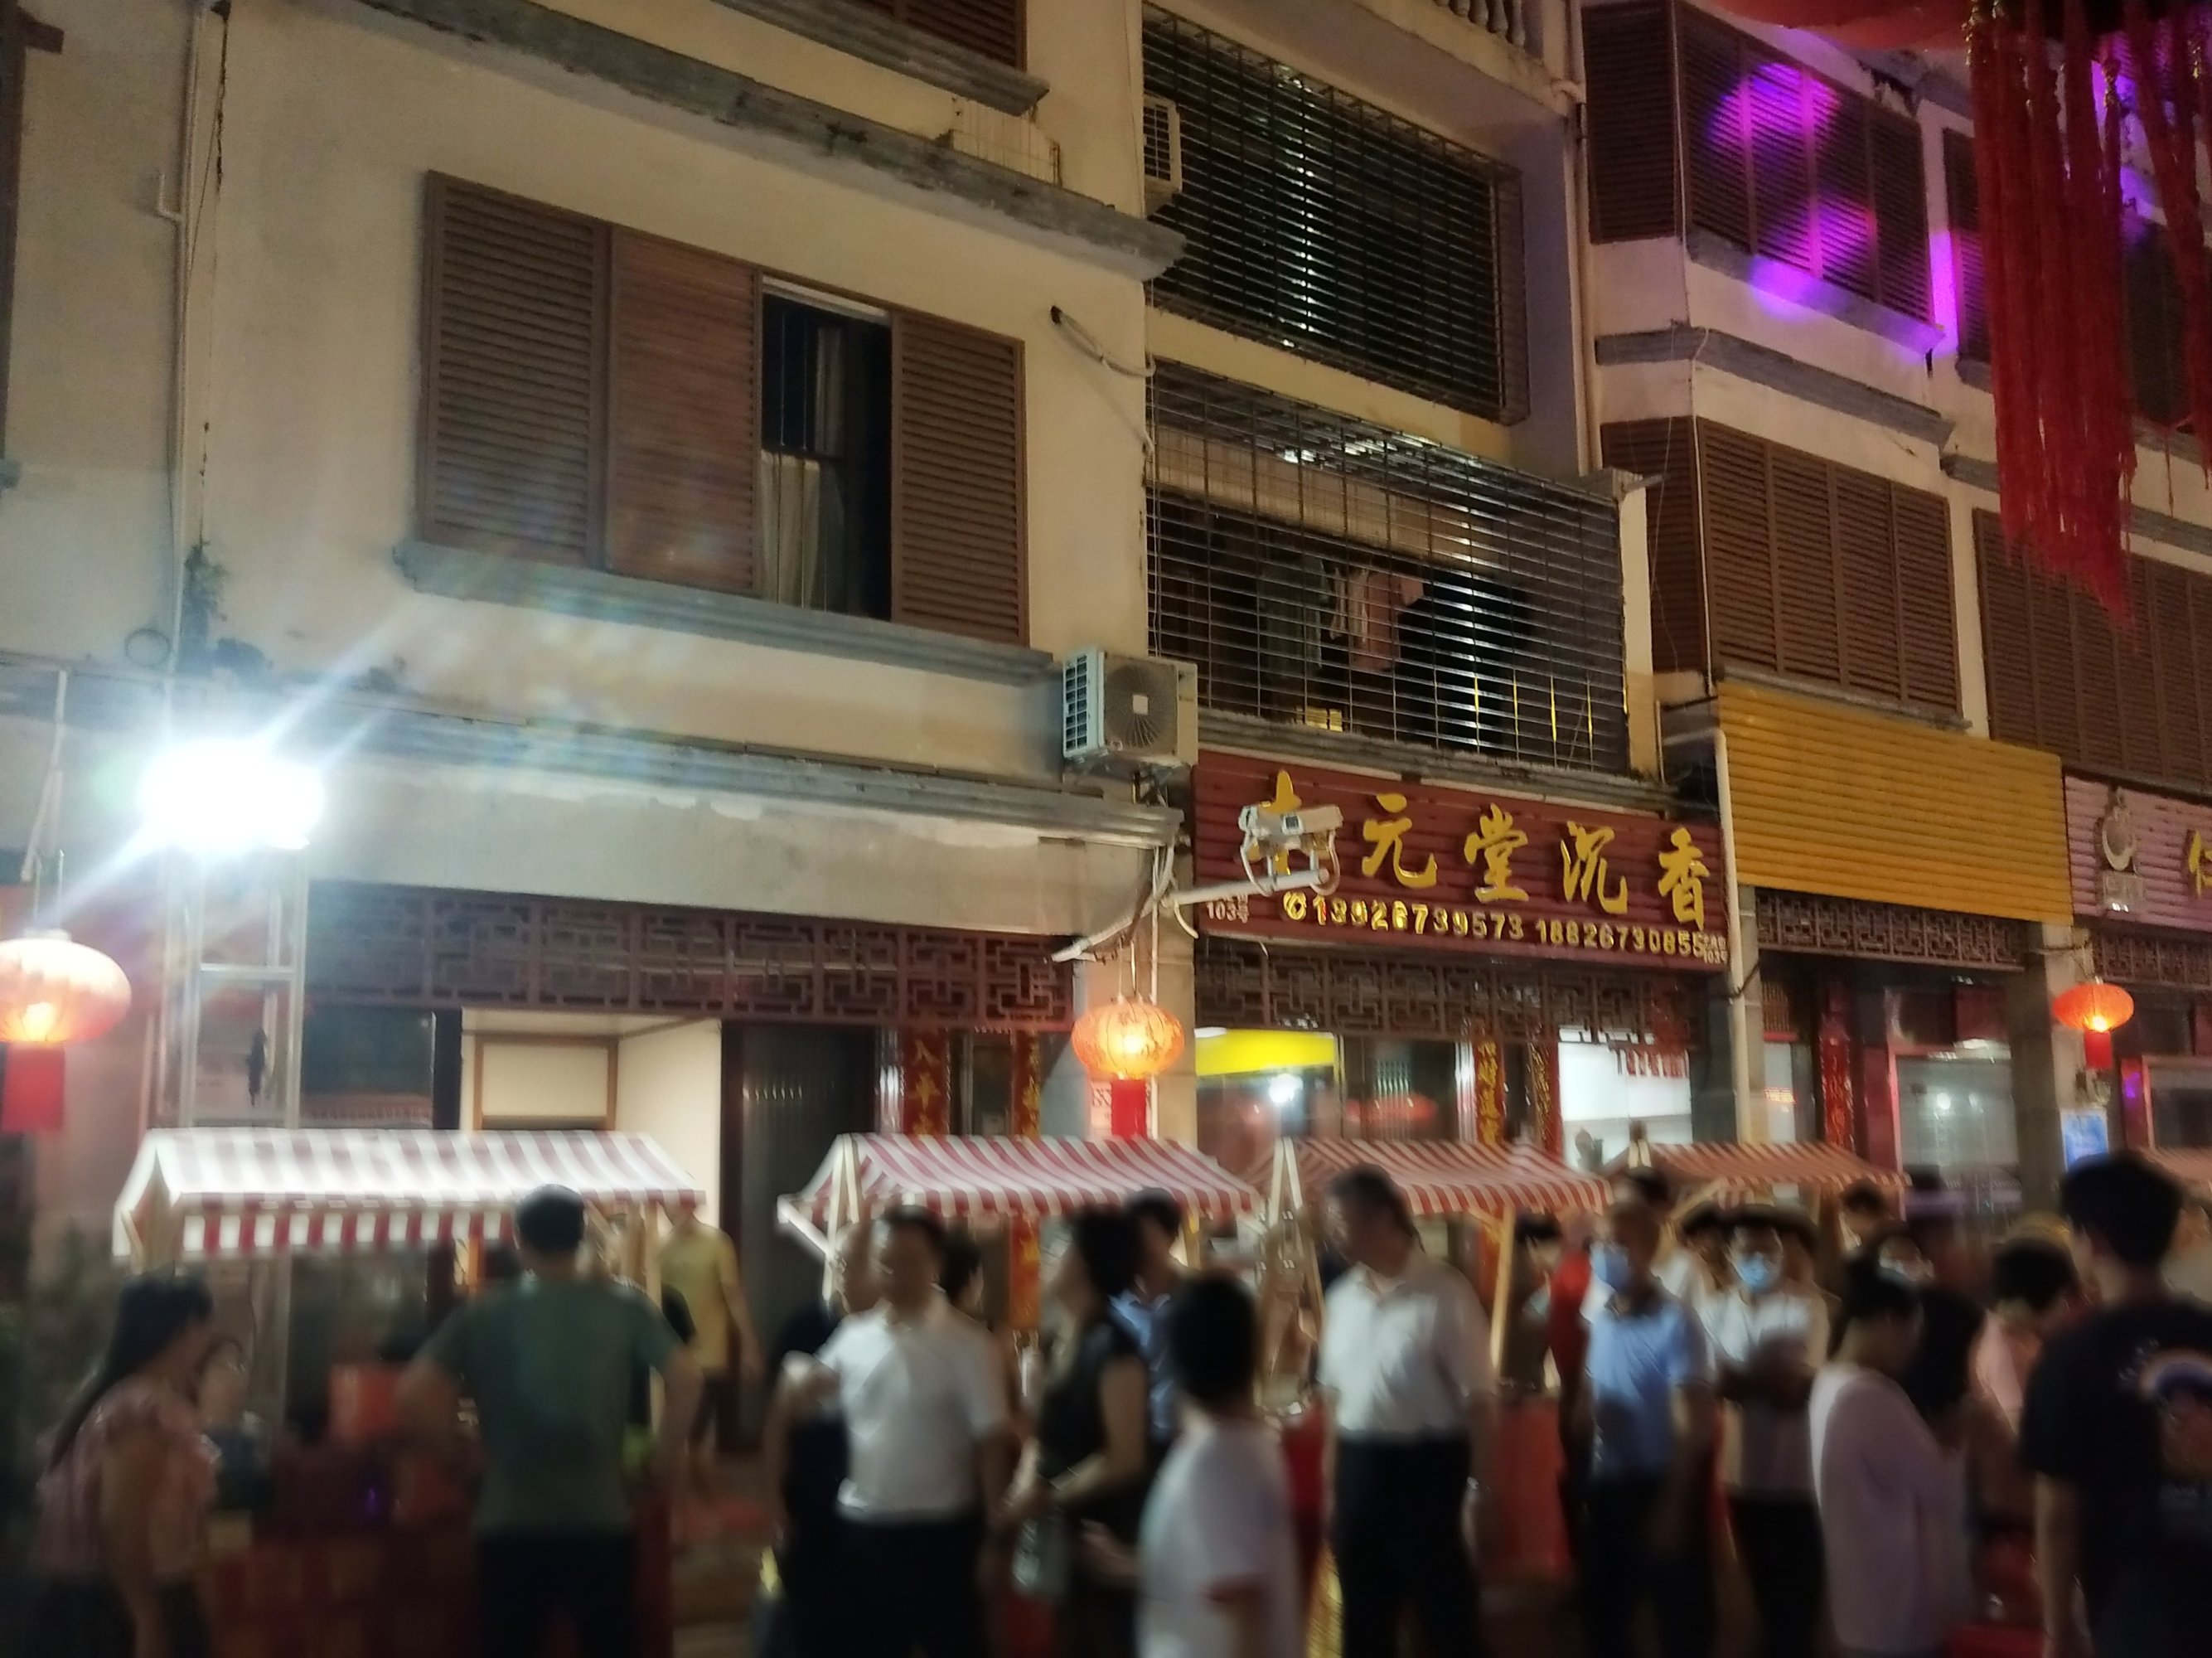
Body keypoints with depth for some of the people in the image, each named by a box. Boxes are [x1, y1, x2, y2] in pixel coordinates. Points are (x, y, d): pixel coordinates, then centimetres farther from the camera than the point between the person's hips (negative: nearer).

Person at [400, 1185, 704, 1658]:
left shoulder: (483, 1315, -1)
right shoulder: (624, 1308, -1)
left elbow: (413, 1394, -9)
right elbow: (686, 1377, -11)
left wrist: (460, 1453, 5)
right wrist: (669, 1454, 3)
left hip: (511, 1527, 0)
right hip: (602, 1523, 0)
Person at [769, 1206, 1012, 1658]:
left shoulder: (967, 1343, -11)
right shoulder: (853, 1335, 3)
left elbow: (992, 1441, -11)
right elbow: (795, 1404, 14)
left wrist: (994, 1539, -12)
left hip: (941, 1531, -4)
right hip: (864, 1528, 4)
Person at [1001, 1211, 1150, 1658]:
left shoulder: (1113, 1347, -19)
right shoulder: (1066, 1343, 8)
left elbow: (1126, 1459, -21)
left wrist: (1049, 1497, -16)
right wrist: (1025, 1492, -5)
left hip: (1105, 1539, -9)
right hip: (1065, 1534, 9)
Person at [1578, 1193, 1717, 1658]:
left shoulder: (1675, 1323, -16)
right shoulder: (1599, 1316, 1)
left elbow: (1694, 1424, -16)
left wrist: (1673, 1506, -17)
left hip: (1661, 1487, -5)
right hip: (1607, 1487, 6)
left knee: (1680, 1617, 9)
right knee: (1603, 1613, 16)